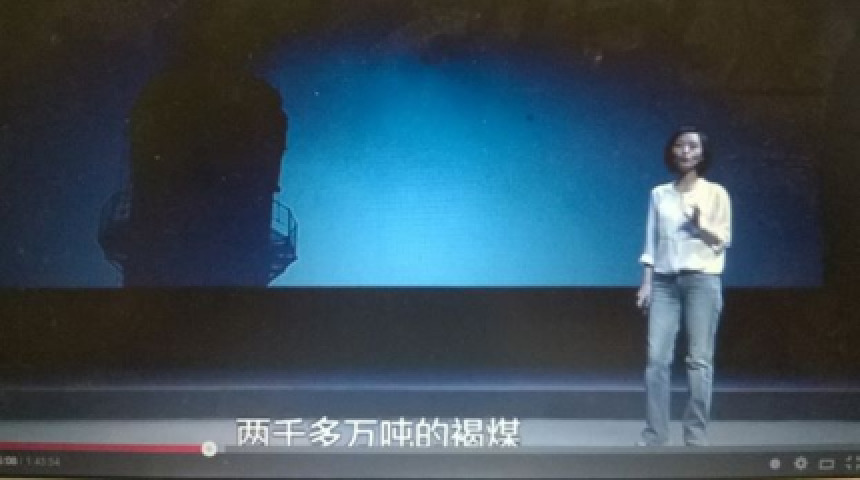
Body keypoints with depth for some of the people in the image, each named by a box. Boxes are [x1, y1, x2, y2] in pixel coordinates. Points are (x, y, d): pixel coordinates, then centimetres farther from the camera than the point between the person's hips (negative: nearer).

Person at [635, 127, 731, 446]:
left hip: (702, 280, -2)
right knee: (657, 358, -6)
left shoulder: (716, 193, 5)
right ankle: (654, 435, -3)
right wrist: (646, 283, 5)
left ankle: (696, 436, -3)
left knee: (699, 360, -6)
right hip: (665, 282, 2)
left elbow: (724, 241, 3)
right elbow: (651, 242, 12)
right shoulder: (659, 194, 13)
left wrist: (700, 226, -16)